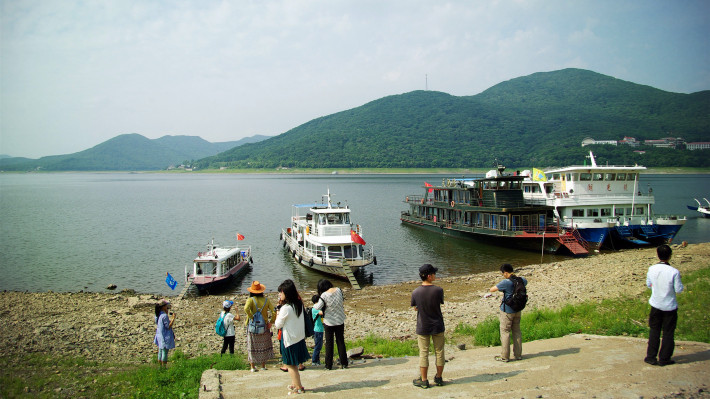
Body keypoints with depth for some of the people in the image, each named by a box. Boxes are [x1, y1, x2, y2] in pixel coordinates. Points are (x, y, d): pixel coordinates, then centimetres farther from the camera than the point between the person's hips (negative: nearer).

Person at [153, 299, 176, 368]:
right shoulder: (164, 316, -20)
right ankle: (164, 367, 4)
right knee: (165, 352, -1)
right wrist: (173, 318, -17)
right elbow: (168, 326, -20)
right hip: (165, 336, -9)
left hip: (159, 336, 9)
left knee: (160, 352, 15)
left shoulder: (158, 315, 6)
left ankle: (160, 366, 22)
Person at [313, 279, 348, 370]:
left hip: (329, 322, -3)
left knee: (329, 343, 9)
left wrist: (315, 305, 3)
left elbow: (318, 307, -18)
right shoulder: (339, 290, -7)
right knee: (341, 342, 13)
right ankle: (344, 363, 16)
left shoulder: (324, 295, -20)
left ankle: (329, 365, 12)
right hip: (340, 320, 3)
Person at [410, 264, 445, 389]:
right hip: (437, 326, 0)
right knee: (439, 352, 15)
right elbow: (440, 304, 1)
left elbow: (415, 308, 2)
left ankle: (424, 380, 16)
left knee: (423, 353, 9)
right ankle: (439, 378, 27)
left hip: (423, 327, 0)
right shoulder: (438, 290, -16)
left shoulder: (415, 292, -12)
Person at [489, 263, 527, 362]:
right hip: (517, 310, 7)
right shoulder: (521, 280, -1)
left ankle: (505, 356, 7)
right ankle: (518, 354, 22)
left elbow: (492, 289, -16)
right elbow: (525, 282, 25)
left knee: (505, 332, 2)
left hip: (507, 311, -7)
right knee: (517, 331, 15)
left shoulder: (506, 283, -22)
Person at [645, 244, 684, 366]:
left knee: (654, 330, 15)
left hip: (655, 305, 3)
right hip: (670, 306, -3)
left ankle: (650, 356, 17)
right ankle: (664, 359, 19)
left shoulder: (651, 269, -9)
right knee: (668, 332, 12)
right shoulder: (674, 272, -20)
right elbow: (679, 289, -12)